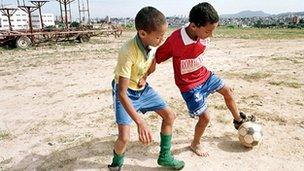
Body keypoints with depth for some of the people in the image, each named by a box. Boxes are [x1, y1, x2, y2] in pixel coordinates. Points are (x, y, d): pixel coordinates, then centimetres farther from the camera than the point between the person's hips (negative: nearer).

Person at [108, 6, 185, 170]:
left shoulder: (153, 43, -15)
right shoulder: (128, 52, -35)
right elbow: (122, 93, -35)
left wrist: (144, 77, -11)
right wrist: (140, 122, -41)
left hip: (143, 88, 6)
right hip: (126, 92, -6)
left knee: (169, 115, 5)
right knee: (124, 137, -16)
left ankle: (164, 156, 23)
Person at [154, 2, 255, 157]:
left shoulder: (203, 36, -12)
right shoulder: (175, 40, -31)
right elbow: (156, 59, -22)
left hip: (204, 75, 7)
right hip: (189, 85, -7)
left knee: (227, 91, 19)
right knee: (205, 117, -4)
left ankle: (239, 120, 48)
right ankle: (195, 144, 27)